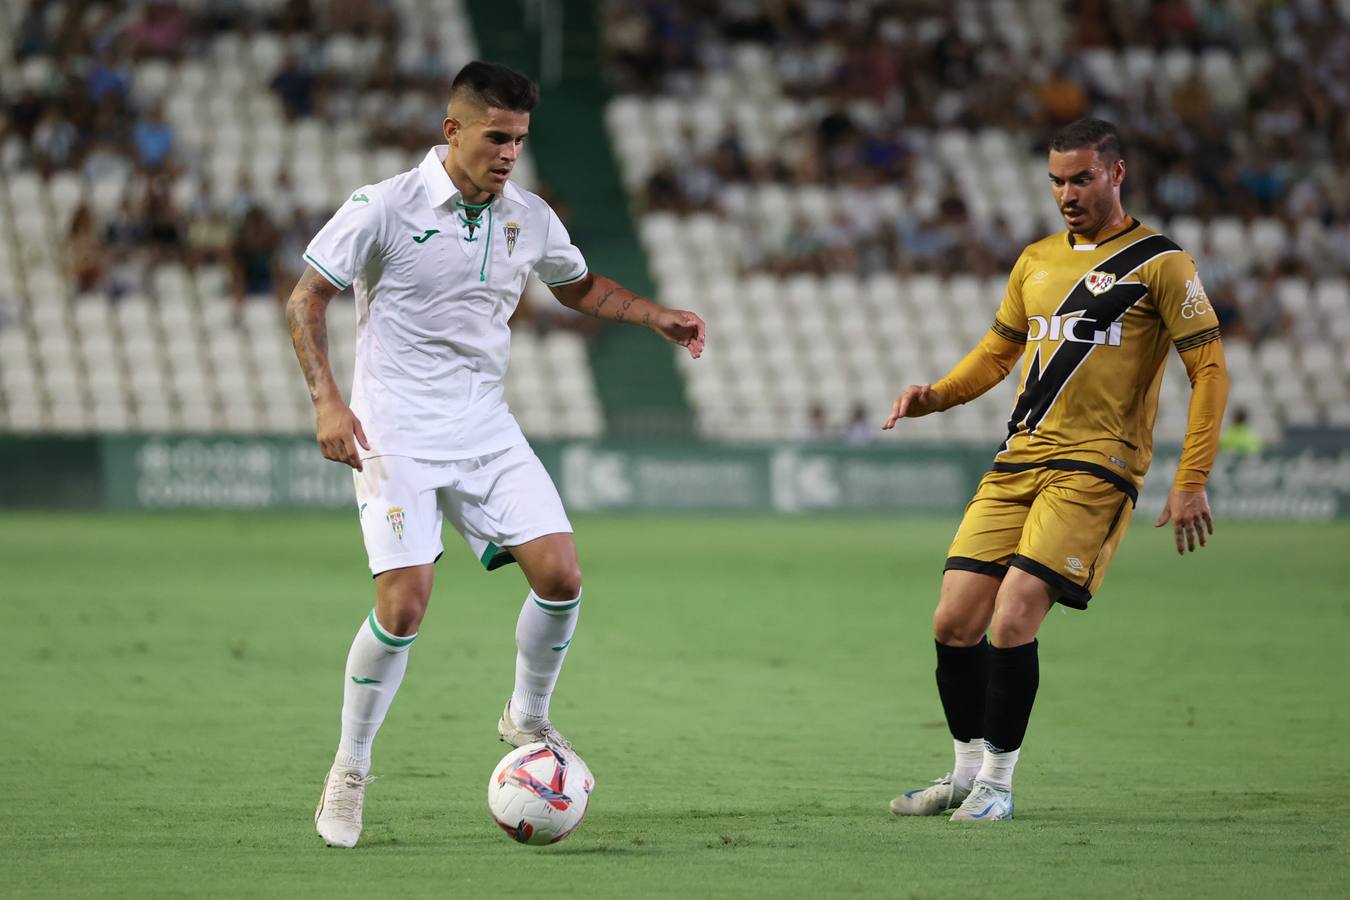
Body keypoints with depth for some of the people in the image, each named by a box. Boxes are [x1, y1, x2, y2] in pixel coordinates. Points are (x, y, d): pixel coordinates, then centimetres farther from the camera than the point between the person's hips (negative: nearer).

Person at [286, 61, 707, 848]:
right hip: (397, 432, -5)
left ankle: (528, 719, 17)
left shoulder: (529, 218, 5)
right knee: (404, 603, -15)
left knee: (560, 571, -10)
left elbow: (580, 286, 25)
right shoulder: (385, 208, -10)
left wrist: (658, 317, 9)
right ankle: (349, 775, 4)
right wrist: (327, 401, -16)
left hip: (486, 428, 5)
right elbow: (306, 300, -5)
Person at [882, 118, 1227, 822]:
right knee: (954, 623, -1)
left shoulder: (1159, 263, -1)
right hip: (1018, 460, 6)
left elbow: (1209, 371, -3)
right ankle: (967, 771, 16)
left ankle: (997, 782, -4)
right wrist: (935, 395, 8)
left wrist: (1190, 483, -10)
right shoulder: (1035, 262, 17)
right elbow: (997, 352, 29)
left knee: (1012, 621, -17)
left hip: (1096, 467, -6)